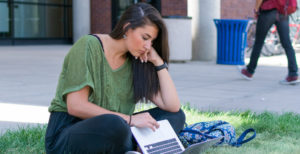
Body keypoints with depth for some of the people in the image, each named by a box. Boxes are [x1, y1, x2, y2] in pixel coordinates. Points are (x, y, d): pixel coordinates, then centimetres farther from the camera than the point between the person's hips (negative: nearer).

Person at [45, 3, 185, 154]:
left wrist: (158, 62, -5)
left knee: (176, 116, -3)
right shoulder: (89, 46, -11)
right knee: (114, 125, -37)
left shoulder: (136, 63, 6)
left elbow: (173, 106, 0)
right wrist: (130, 119, -20)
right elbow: (76, 106, -19)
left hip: (110, 131, 6)